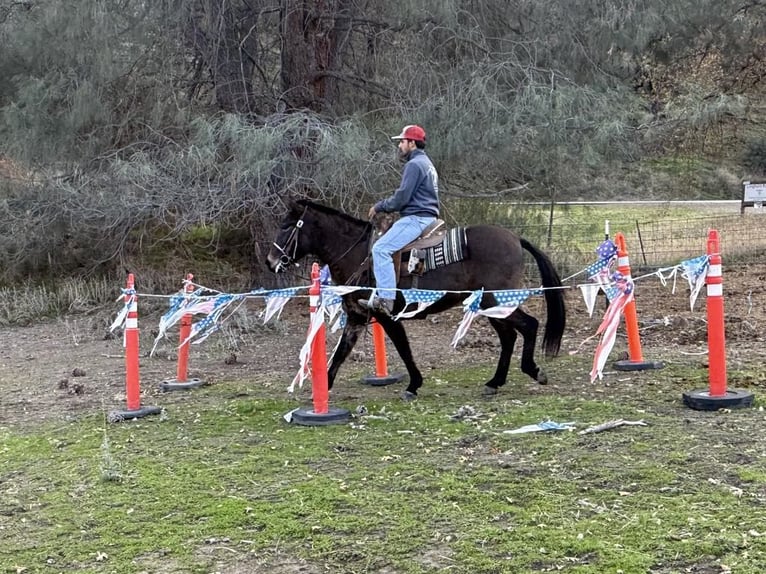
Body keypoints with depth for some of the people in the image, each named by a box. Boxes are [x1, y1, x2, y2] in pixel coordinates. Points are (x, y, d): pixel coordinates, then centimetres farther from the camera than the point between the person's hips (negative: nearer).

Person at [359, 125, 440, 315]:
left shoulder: (414, 164, -11)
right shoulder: (426, 163, 23)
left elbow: (402, 198, -17)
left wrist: (379, 207, -3)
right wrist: (385, 206, 20)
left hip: (416, 219, -11)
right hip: (426, 217, 11)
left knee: (381, 248, -19)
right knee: (383, 248, 18)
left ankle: (386, 299, -26)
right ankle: (382, 295, 16)